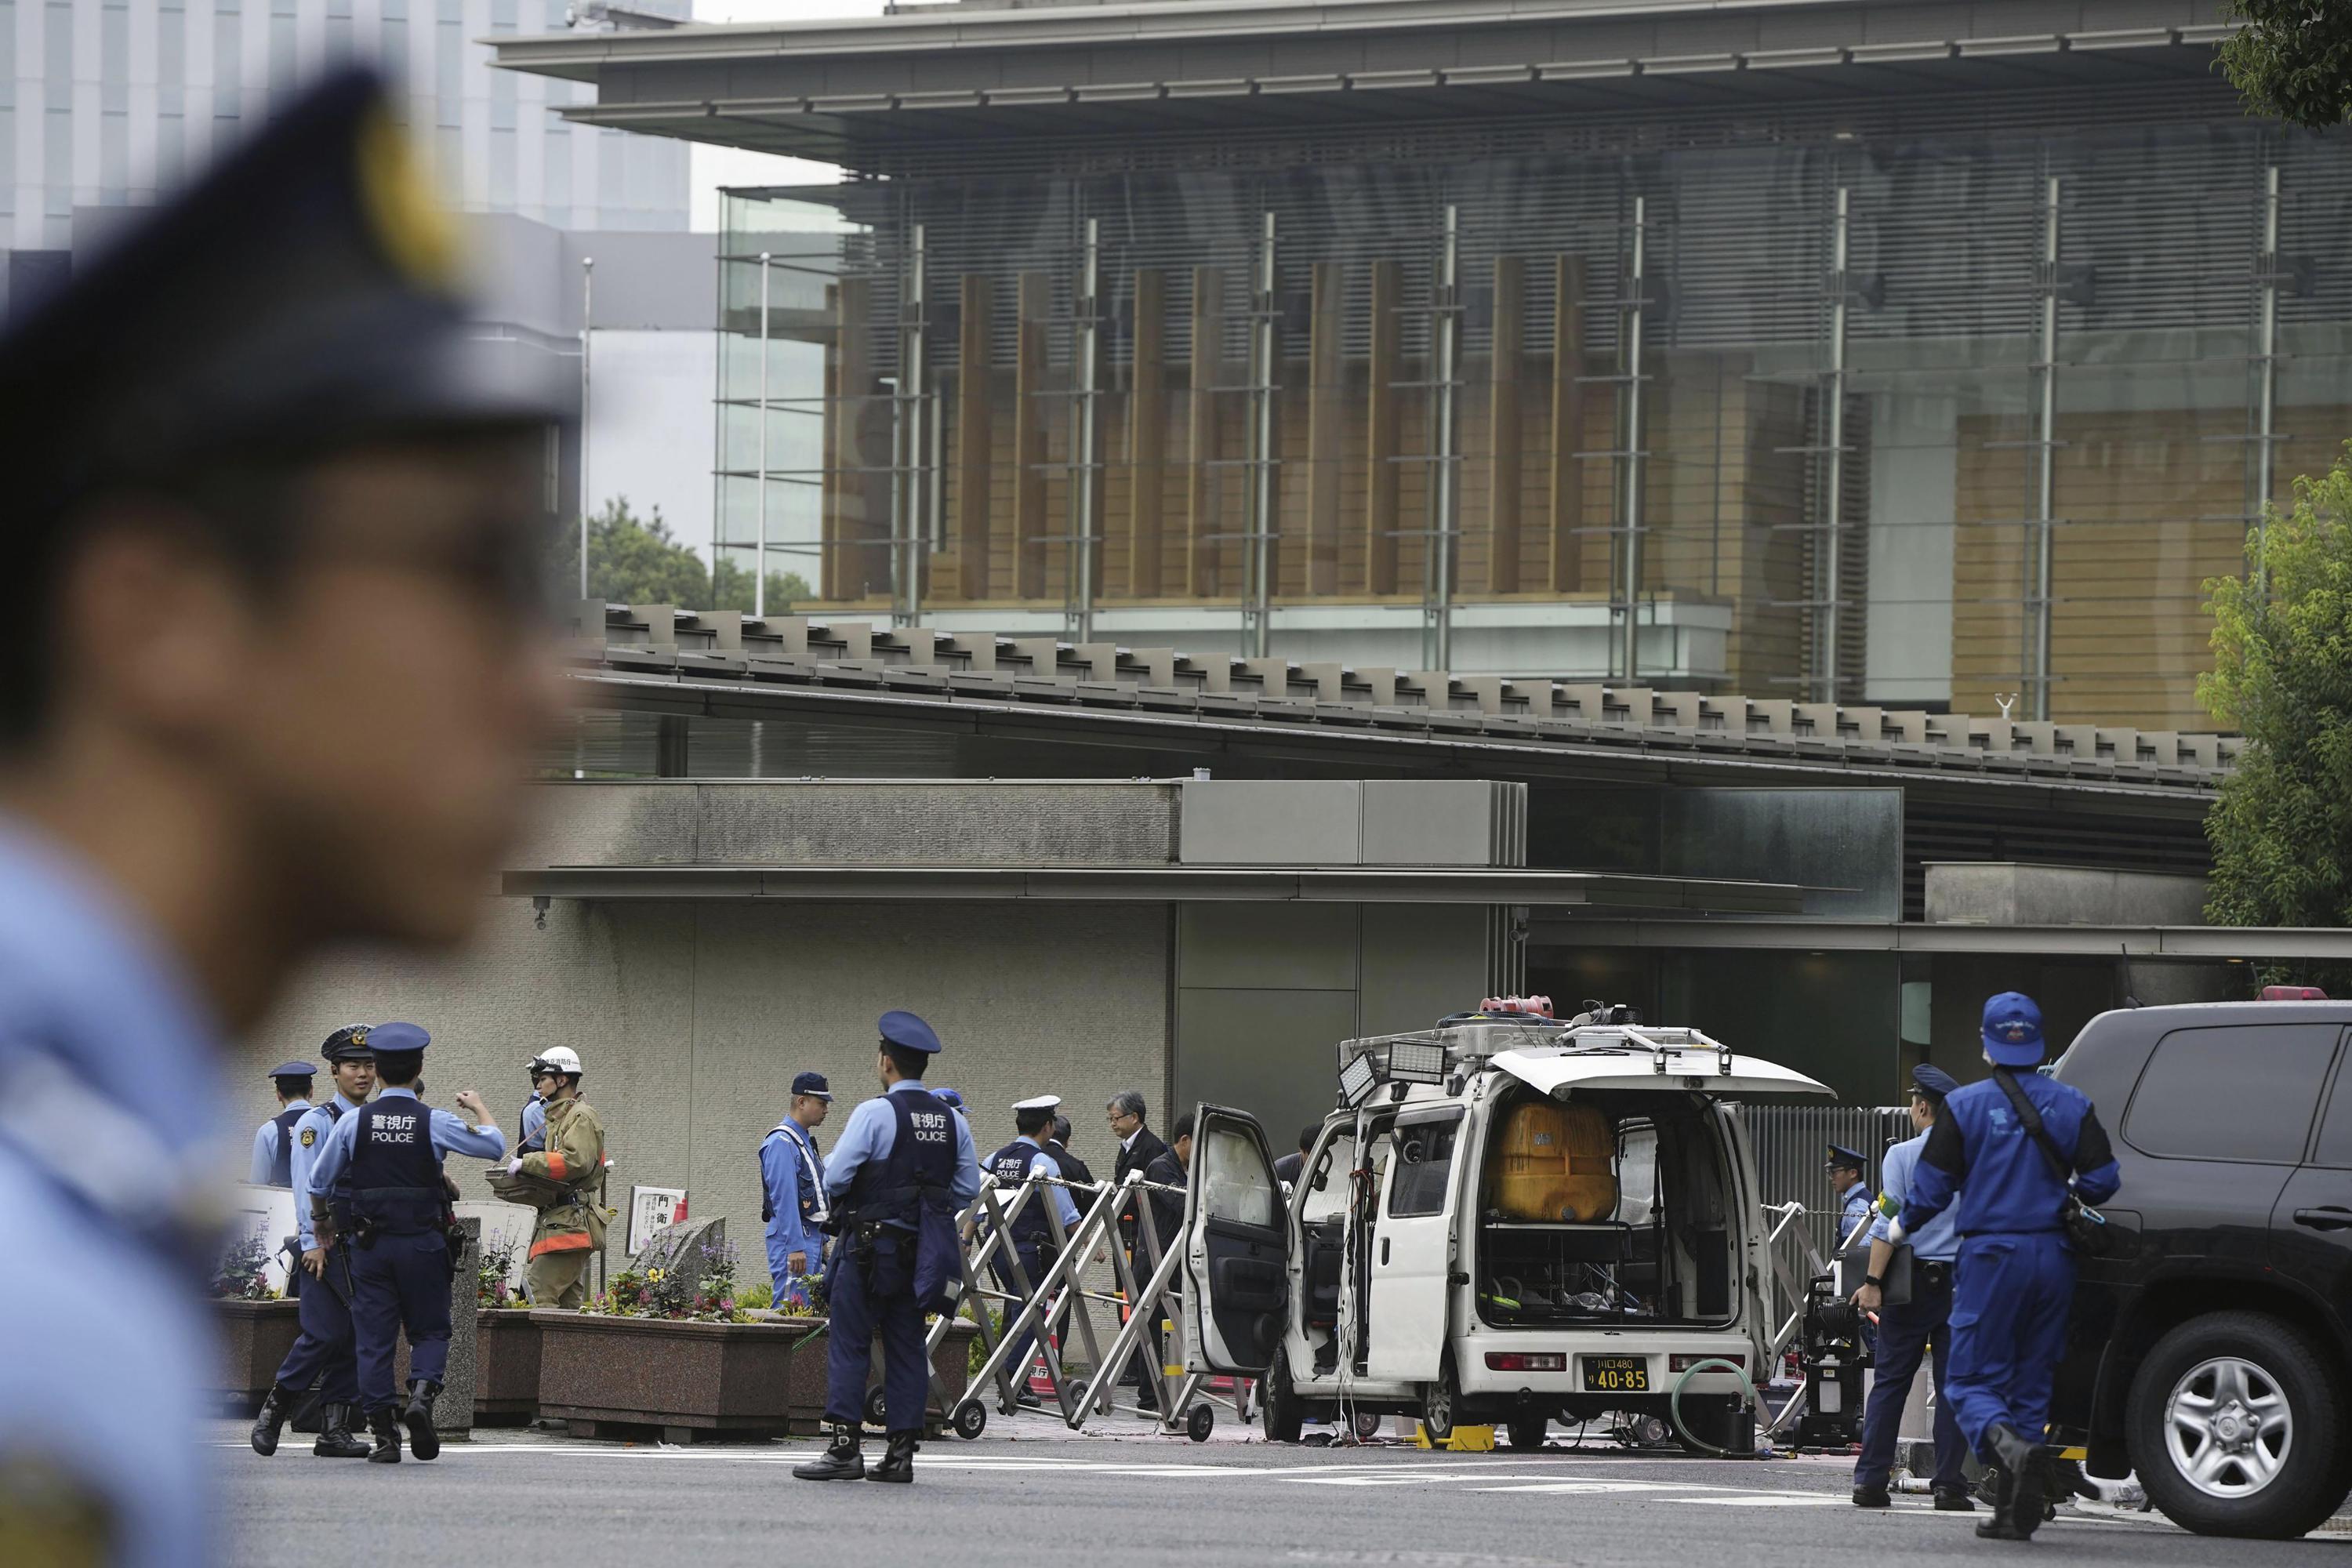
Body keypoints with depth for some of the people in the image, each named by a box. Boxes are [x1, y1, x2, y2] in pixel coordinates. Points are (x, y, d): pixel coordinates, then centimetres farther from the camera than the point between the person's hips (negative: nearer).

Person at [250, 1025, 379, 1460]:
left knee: (355, 1340, 2)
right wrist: (313, 1243, -13)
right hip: (326, 1246, -6)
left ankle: (334, 1430, 5)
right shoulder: (316, 1122, -2)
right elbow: (307, 1187, -7)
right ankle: (273, 1413, 4)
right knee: (324, 1335, -11)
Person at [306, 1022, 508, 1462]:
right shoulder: (435, 1123, -6)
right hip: (423, 1242, -1)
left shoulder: (353, 1122, -1)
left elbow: (319, 1180, 9)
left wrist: (322, 1221, 29)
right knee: (430, 1330, 11)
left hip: (369, 1242, 1)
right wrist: (479, 1108, 22)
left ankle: (384, 1435, 2)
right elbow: (494, 1145, 3)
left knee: (373, 1338, 5)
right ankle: (421, 1394, -17)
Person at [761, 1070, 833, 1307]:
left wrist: (822, 1241, 24)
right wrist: (795, 1247, -24)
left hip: (810, 1235, 10)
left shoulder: (805, 1140, 19)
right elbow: (784, 1199, -20)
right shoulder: (781, 1142, -13)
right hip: (792, 1236, -10)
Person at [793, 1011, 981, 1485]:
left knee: (849, 1344, -3)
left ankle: (845, 1447, -10)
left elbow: (836, 1178, -13)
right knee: (907, 1348, 8)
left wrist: (840, 1209, 7)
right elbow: (968, 1188, 10)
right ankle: (902, 1451, 5)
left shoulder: (874, 1114, -11)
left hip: (870, 1246, -6)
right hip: (921, 1251, 6)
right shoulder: (952, 1121, 7)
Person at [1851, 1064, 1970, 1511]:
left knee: (1890, 1381, 4)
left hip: (1913, 1279, -2)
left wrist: (1873, 1282, -10)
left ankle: (1871, 1480, 2)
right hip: (1962, 1282, 2)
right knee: (1954, 1384, 4)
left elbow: (1890, 1223, -11)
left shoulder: (1902, 1156, -4)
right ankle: (1950, 1483, 0)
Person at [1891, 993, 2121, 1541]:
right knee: (2032, 1384, 12)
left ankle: (2012, 1448, -30)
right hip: (2053, 1258, 4)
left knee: (1973, 1382, 2)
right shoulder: (2071, 1105, 4)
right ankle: (2015, 1510, 9)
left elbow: (1932, 1186, -3)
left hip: (1990, 1254, -4)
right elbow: (2102, 1180, 2)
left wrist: (1903, 1227, 17)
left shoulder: (1964, 1105, -4)